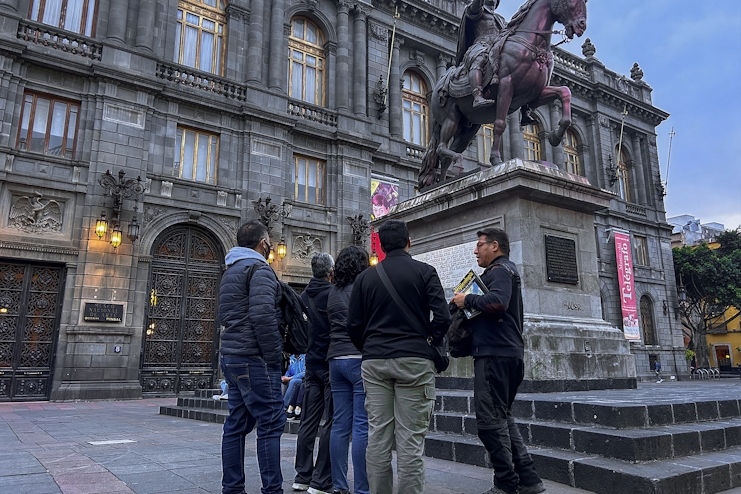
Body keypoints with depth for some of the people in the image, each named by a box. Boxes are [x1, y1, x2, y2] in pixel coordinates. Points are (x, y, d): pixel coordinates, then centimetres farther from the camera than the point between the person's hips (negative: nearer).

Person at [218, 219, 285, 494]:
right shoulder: (259, 269, -11)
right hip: (255, 358, -10)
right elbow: (263, 316, -22)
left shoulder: (230, 271, 19)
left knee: (237, 424, 12)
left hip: (232, 355, 10)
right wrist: (274, 356, -16)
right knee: (271, 424, -5)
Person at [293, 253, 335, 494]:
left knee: (308, 422, 11)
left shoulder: (304, 296, 8)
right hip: (331, 363, -7)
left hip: (312, 363, 7)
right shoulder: (333, 293, -12)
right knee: (331, 423, -1)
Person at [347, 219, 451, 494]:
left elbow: (353, 324, 7)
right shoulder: (424, 272, 1)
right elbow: (442, 317, -6)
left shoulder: (365, 277, 9)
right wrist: (428, 344, 9)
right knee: (410, 438, 0)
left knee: (377, 436, 7)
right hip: (414, 361, -3)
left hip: (374, 362, 3)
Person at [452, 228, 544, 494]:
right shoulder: (506, 271, 26)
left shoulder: (500, 269, -7)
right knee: (502, 418, 15)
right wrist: (469, 306, 13)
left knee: (490, 420, -6)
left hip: (495, 354, -11)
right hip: (508, 353, 11)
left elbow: (497, 302, -27)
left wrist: (467, 300, -14)